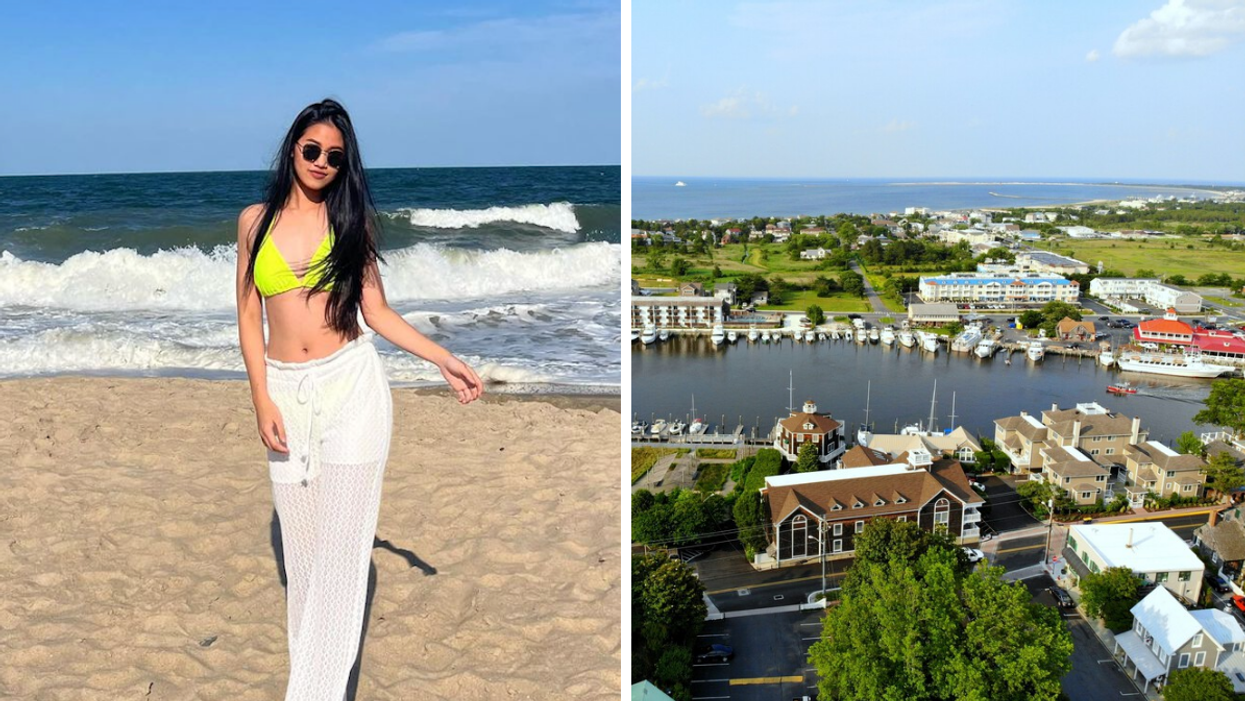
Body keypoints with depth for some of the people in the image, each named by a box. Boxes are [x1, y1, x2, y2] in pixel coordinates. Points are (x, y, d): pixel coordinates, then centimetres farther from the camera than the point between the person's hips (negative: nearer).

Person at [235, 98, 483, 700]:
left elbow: (377, 311, 6)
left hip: (351, 384, -1)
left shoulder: (353, 220, 5)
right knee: (300, 546, 7)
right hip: (285, 390, 2)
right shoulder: (256, 219, 8)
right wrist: (262, 401, -2)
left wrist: (444, 360, -4)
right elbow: (249, 317, 7)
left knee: (341, 546, -3)